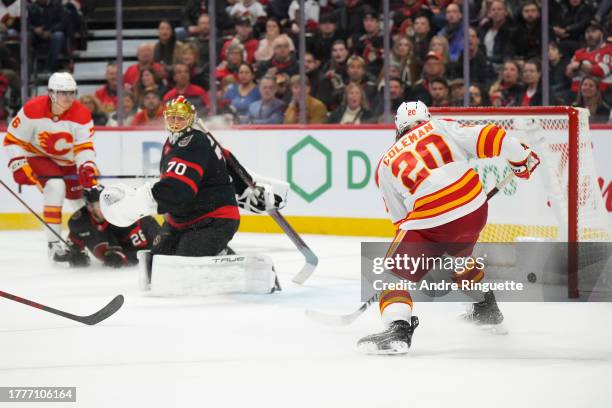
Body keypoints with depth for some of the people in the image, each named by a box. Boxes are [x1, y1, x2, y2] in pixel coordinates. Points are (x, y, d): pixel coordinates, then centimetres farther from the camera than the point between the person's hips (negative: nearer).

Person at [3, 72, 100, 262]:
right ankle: (54, 243, -29)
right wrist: (19, 166, -23)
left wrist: (87, 168, -41)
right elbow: (12, 140, -14)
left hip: (68, 162, 4)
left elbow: (84, 147, -23)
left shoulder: (82, 114, -18)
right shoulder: (32, 110, -23)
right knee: (55, 186, -31)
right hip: (38, 158, -4)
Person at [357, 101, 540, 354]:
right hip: (476, 208, 4)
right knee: (459, 253, 35)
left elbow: (401, 219, 17)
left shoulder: (386, 165, 16)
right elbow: (485, 137, 4)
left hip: (431, 221, -4)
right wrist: (522, 157, 17)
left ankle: (398, 328, -19)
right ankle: (486, 308, 54)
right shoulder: (441, 127, 15)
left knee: (395, 272, 6)